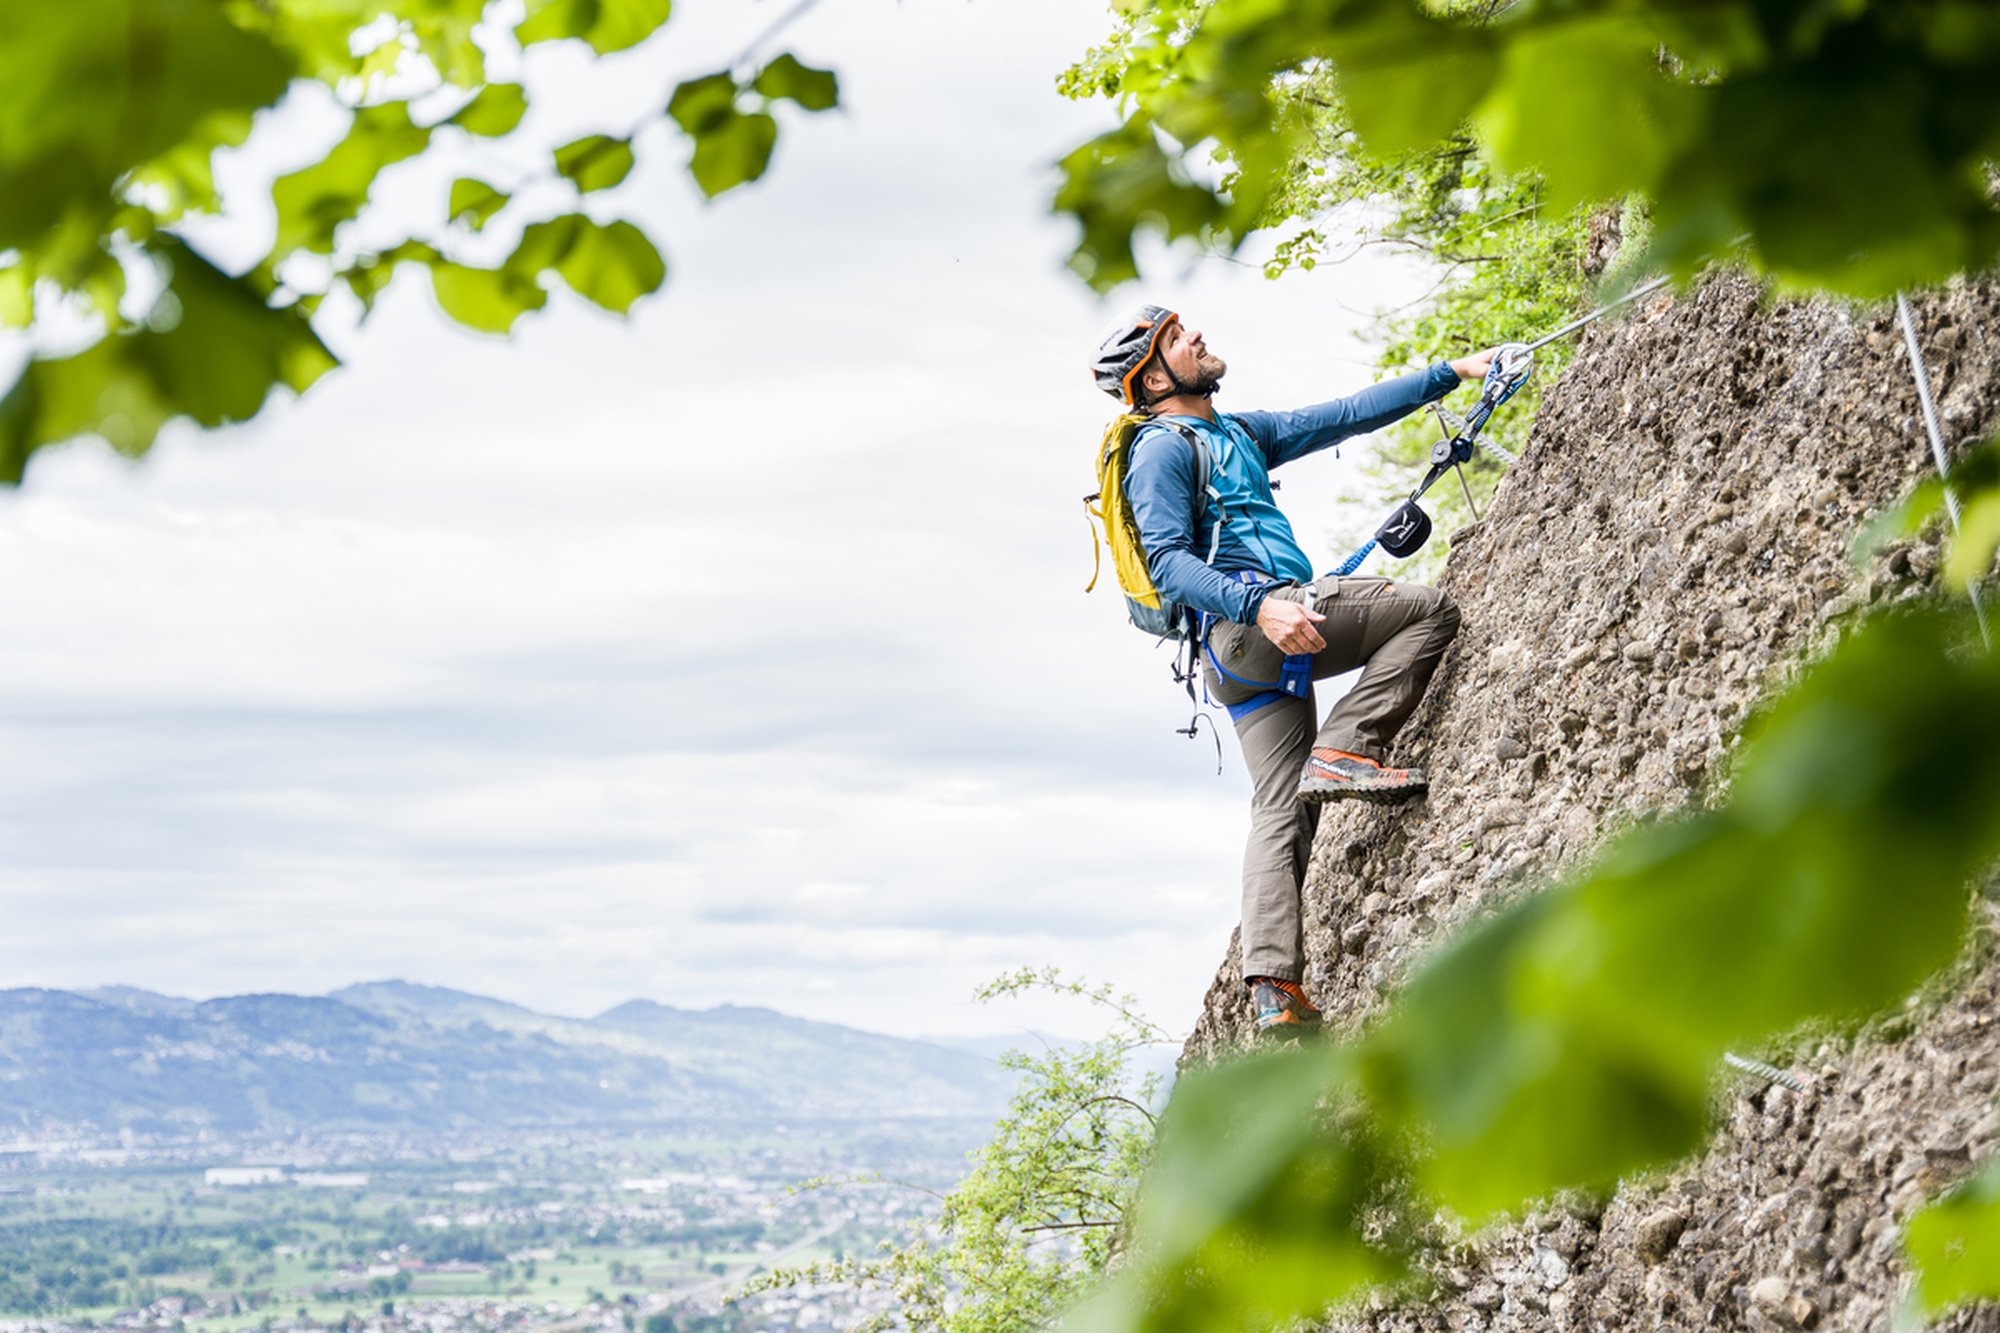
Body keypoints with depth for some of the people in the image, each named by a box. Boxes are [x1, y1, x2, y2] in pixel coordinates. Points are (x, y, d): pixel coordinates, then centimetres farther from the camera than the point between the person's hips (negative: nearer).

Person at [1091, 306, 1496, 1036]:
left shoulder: (1241, 434, 27)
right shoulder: (1162, 451, 0)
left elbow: (1347, 415, 27)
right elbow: (1168, 564, -12)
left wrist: (1452, 372, 25)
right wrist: (1259, 608, -26)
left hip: (1249, 662, 8)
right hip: (1244, 622, -8)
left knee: (1283, 812, 0)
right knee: (1431, 610, -10)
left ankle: (1273, 986, -7)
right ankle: (1343, 750, -17)